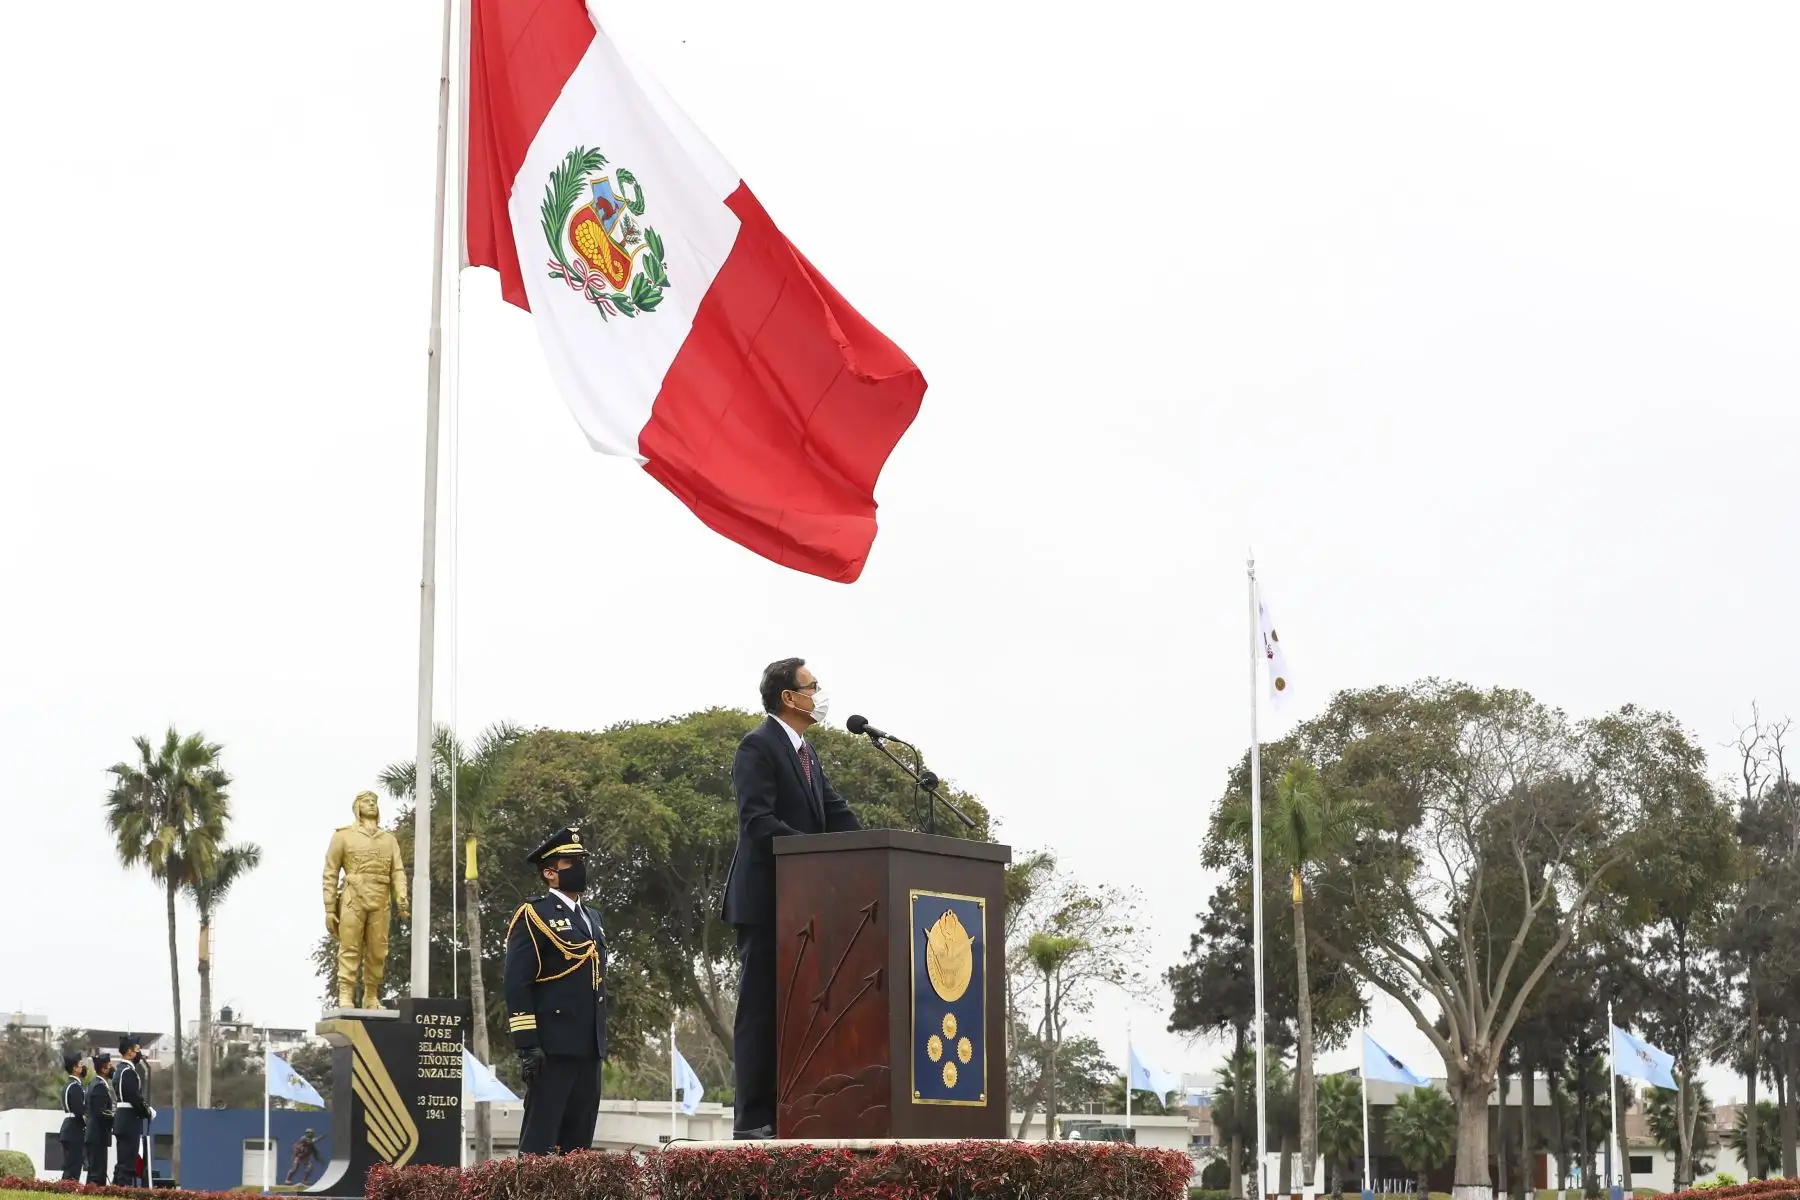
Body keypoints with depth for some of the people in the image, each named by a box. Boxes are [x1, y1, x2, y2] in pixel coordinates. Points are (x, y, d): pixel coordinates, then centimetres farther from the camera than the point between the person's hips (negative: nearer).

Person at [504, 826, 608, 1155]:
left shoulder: (592, 918, 21)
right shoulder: (533, 916, -3)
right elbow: (517, 985, -10)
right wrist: (526, 1044, -17)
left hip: (589, 1049, 8)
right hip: (553, 1046, -8)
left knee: (579, 1142, 7)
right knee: (539, 1140, -8)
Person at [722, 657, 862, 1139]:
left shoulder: (805, 753, 18)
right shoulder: (758, 746, -10)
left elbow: (837, 814, 11)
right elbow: (758, 822, -21)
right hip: (766, 899, -9)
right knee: (761, 1009, -7)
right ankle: (753, 1120, -6)